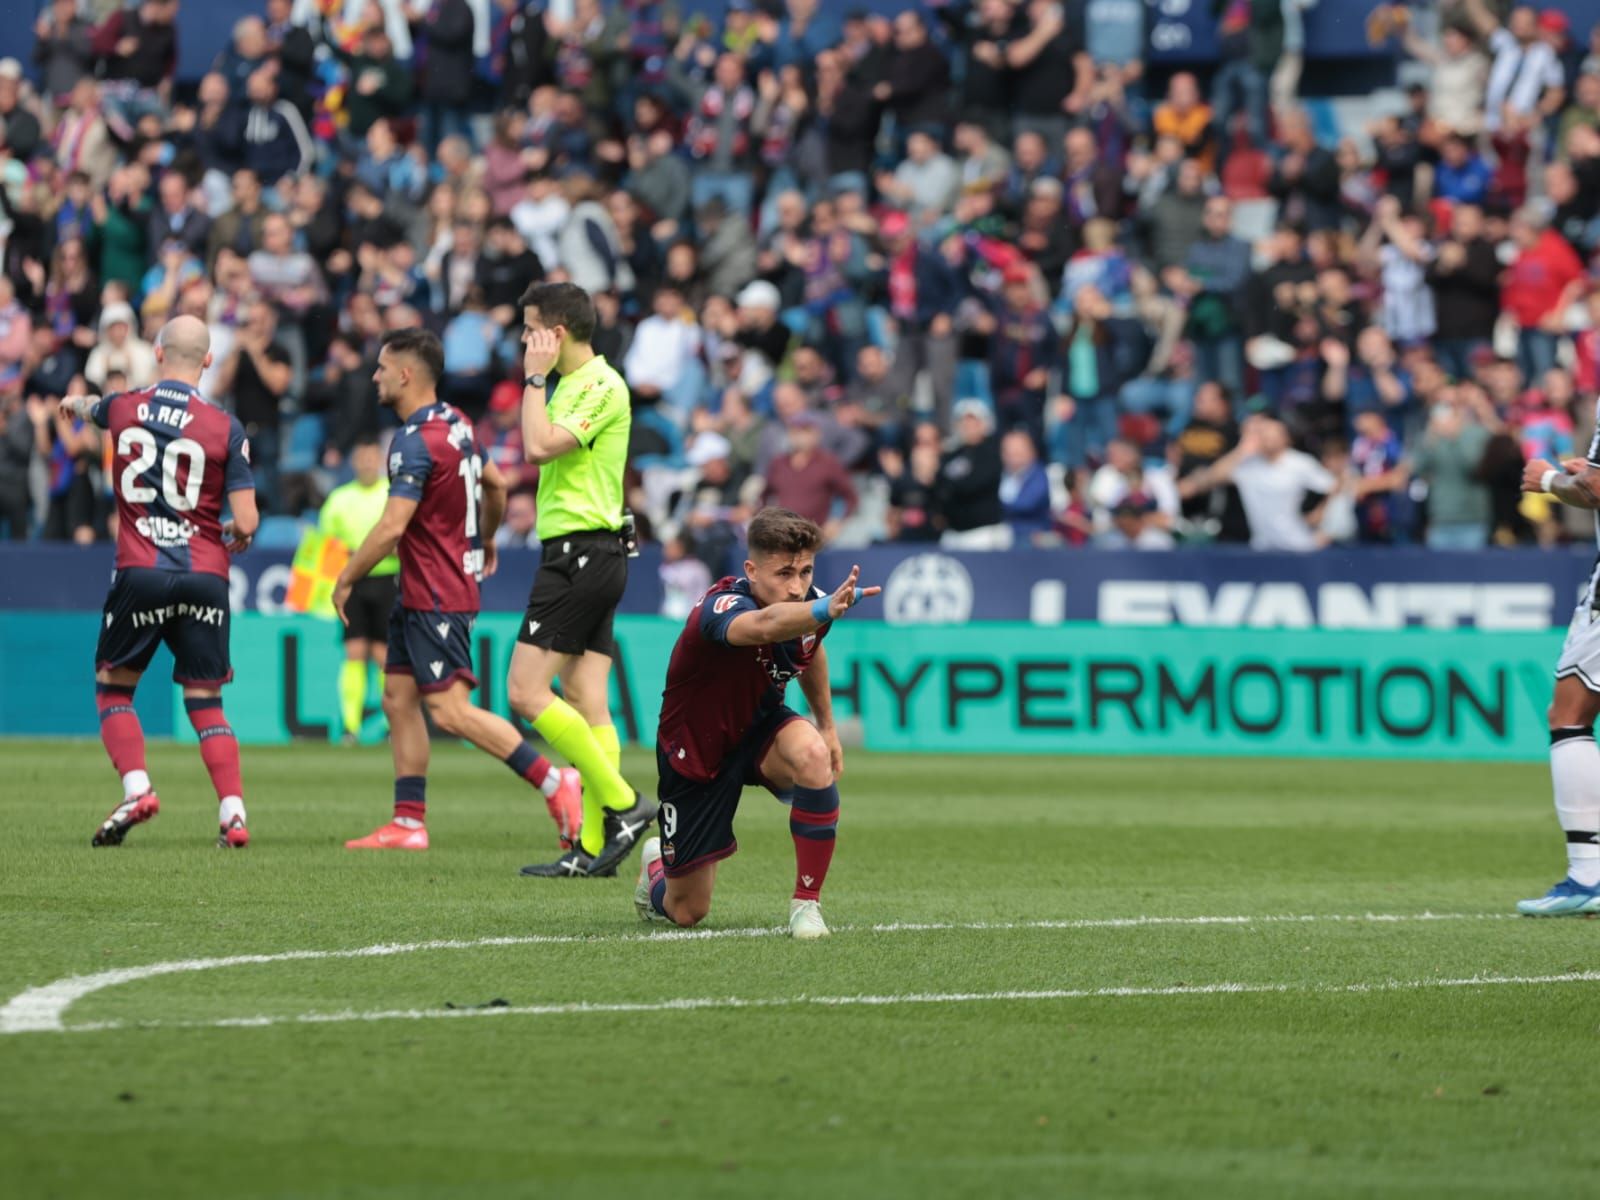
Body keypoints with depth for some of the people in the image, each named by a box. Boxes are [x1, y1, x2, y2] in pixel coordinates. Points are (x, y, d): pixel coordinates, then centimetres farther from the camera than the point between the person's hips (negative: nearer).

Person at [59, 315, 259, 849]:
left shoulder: (123, 407, 3)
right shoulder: (226, 427, -4)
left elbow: (95, 408, 31)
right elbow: (246, 523, -7)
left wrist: (75, 402, 56)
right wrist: (234, 540, 18)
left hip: (140, 572, 0)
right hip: (205, 577, 0)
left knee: (112, 687, 14)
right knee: (205, 701, 9)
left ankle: (137, 787, -5)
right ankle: (233, 812, -3)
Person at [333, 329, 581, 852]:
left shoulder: (416, 442, -20)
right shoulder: (455, 424, 10)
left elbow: (391, 527, -25)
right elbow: (495, 484, 23)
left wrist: (346, 579, -14)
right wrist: (486, 540, 39)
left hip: (436, 598, -10)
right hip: (419, 593, 10)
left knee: (451, 711, -11)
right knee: (398, 699, 9)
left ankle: (553, 782, -9)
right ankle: (409, 823, 9)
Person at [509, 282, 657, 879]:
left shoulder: (601, 386, -12)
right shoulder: (574, 384, 18)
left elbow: (539, 447, -23)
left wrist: (535, 378, -14)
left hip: (581, 555, -10)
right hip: (579, 555, 10)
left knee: (526, 692, -12)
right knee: (587, 704, 5)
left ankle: (622, 804, -11)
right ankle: (595, 845, 2)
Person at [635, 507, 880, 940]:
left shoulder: (808, 605, -14)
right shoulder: (722, 607, -35)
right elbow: (765, 625, -62)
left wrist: (827, 724, 19)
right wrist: (824, 610, -81)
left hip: (759, 729, 4)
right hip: (696, 752, -4)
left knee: (812, 755, -34)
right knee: (687, 912, 4)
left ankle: (806, 903, -18)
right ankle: (657, 865, 44)